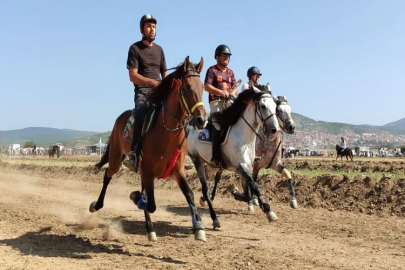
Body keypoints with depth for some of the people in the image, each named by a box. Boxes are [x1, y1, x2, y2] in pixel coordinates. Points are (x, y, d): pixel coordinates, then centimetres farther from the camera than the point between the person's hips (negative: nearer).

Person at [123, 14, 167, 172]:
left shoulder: (159, 49, 19)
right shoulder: (135, 49, 3)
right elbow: (133, 76, -7)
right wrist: (151, 81, -23)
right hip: (142, 91, -5)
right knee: (141, 114, -35)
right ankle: (135, 157, -41)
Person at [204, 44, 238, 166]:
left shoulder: (230, 72, 22)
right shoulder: (212, 70, 3)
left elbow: (235, 87, 18)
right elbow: (207, 86, -8)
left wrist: (233, 92, -7)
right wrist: (221, 92, -21)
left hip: (229, 101, 6)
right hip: (216, 101, -6)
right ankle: (216, 155, -28)